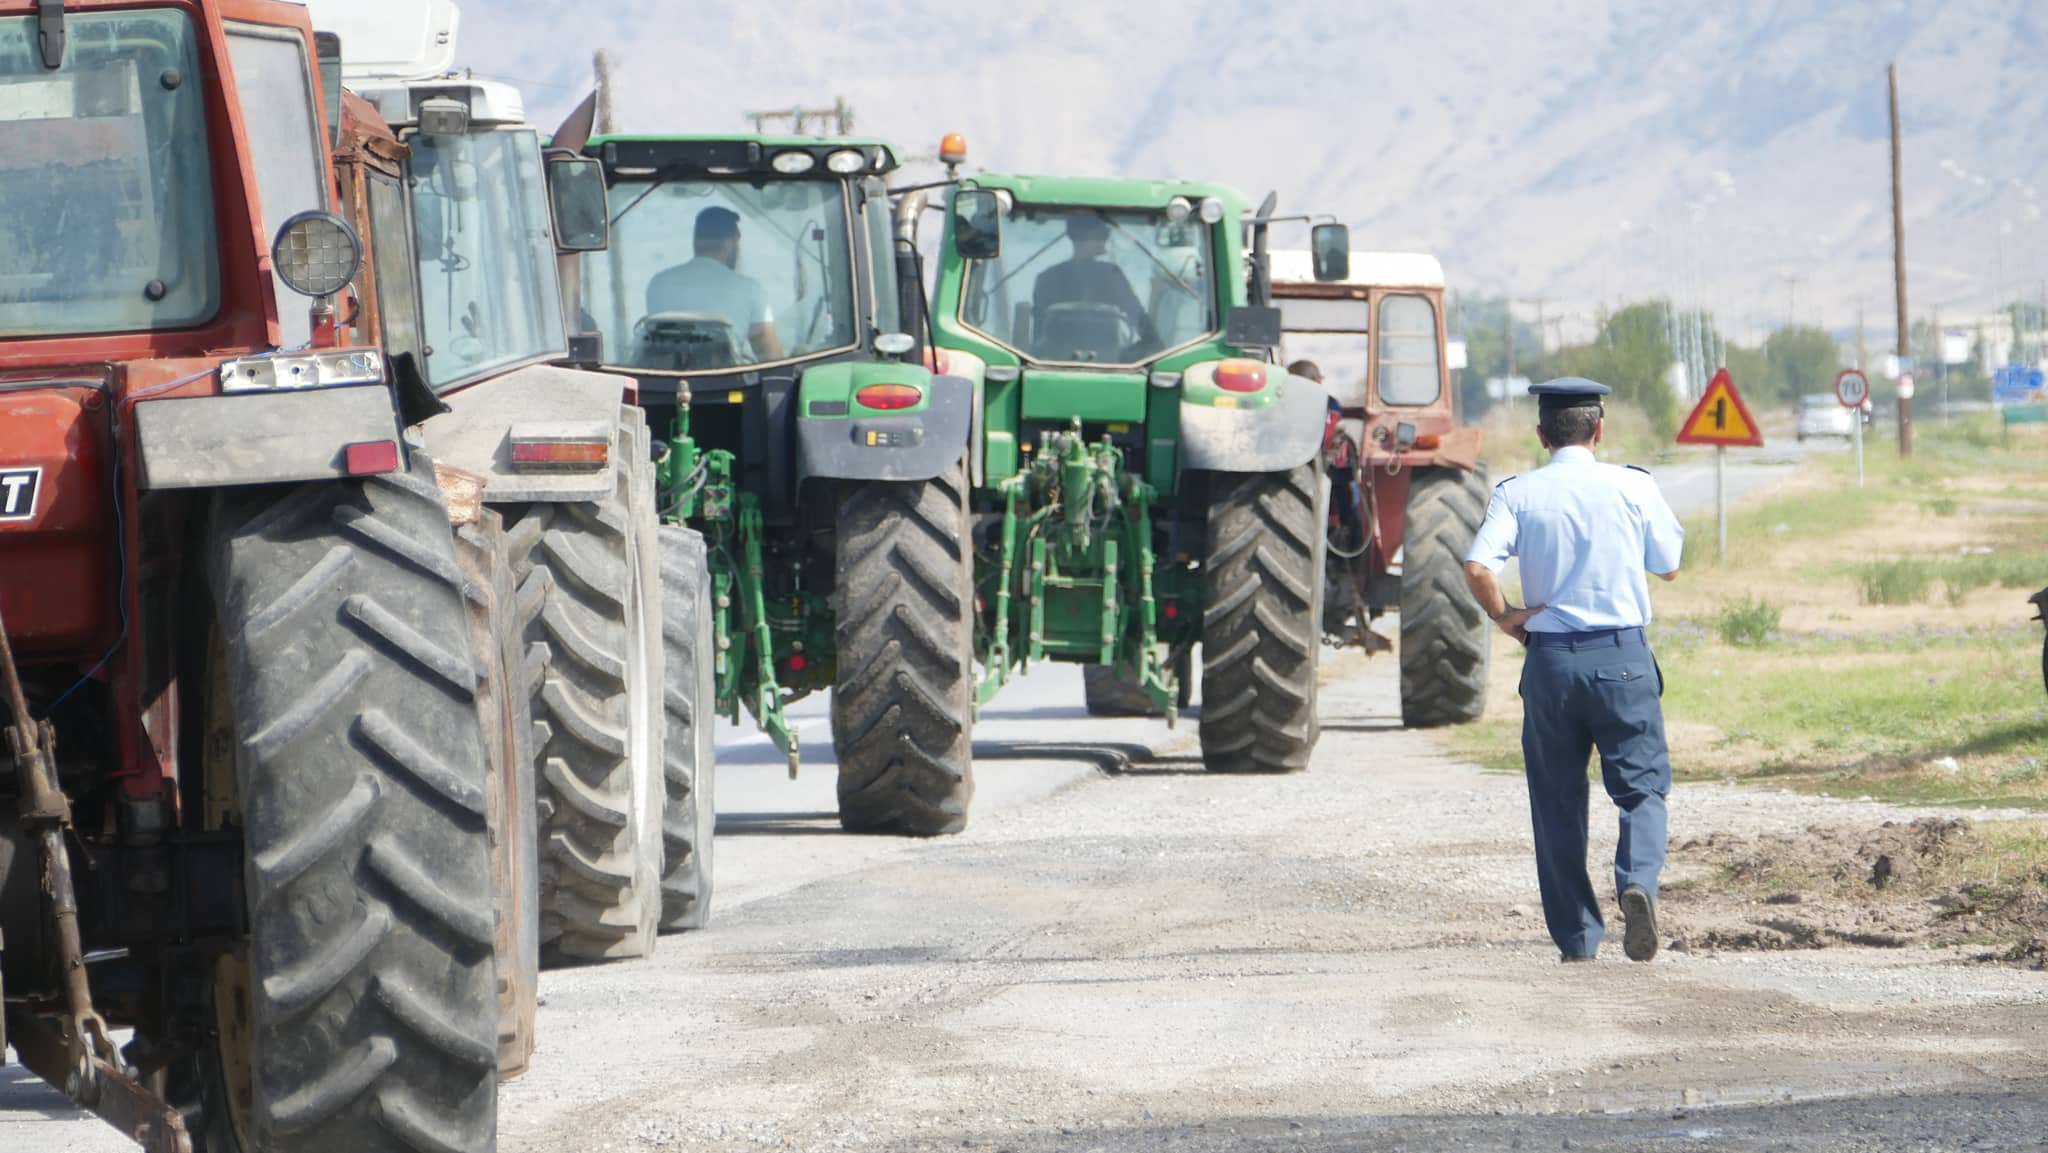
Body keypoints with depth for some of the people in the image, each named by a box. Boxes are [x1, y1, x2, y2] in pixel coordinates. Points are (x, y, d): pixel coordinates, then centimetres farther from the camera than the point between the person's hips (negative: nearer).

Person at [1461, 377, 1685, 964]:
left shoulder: (1517, 493, 0)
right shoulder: (1633, 486, 1)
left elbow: (1477, 566, -14)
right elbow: (1669, 566, 11)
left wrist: (1503, 615, 1)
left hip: (1551, 656, 1)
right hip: (1623, 654, -1)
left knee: (1558, 799, 10)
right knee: (1641, 787, 6)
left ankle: (1576, 934, 11)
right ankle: (1638, 880, -22)